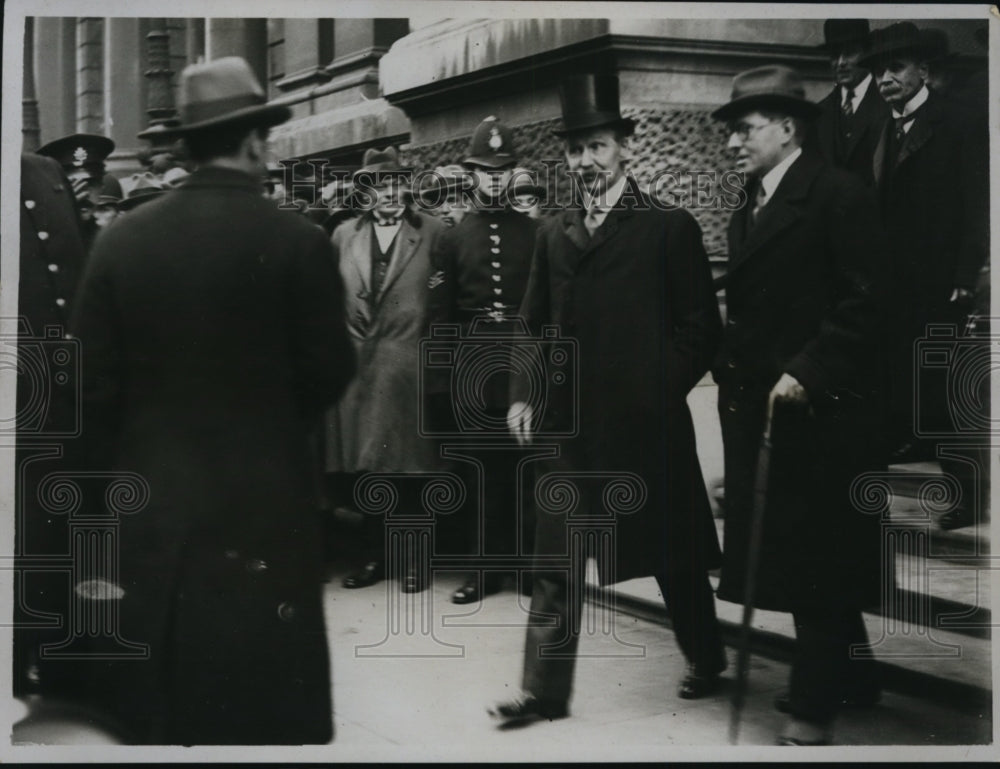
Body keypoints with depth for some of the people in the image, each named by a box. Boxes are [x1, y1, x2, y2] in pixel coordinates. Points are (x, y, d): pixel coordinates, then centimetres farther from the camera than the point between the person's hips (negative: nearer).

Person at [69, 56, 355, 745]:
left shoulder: (121, 239, -4)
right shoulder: (297, 241, -12)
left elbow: (95, 382, -2)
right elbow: (330, 371, -4)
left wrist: (122, 469, 13)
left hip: (150, 503, 3)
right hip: (263, 499, -3)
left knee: (158, 708, 16)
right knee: (263, 702, 9)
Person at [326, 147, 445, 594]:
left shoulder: (431, 233, 0)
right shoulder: (344, 236, 11)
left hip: (409, 368, -3)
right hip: (356, 368, 3)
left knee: (409, 466, 2)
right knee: (363, 468, 7)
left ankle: (413, 558, 14)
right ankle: (374, 556, 19)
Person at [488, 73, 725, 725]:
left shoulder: (670, 227, -4)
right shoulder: (554, 233, 11)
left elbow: (701, 327, -4)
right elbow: (535, 324, 15)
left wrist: (659, 392, -10)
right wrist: (523, 395, 3)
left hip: (646, 424, -4)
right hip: (567, 422, 4)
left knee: (673, 553, 11)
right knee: (555, 561, 3)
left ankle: (707, 660, 33)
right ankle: (545, 690, 10)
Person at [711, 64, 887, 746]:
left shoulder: (838, 195, -10)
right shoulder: (748, 214, 16)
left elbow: (865, 299, -16)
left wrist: (807, 372, -20)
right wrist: (732, 374, 6)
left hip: (822, 411, -8)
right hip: (759, 407, 8)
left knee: (817, 560, -1)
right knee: (787, 554, 14)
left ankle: (814, 704, 10)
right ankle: (852, 677, 29)